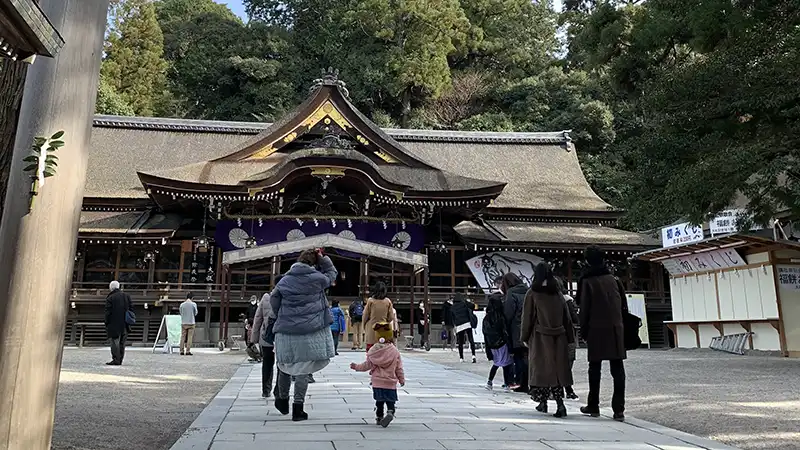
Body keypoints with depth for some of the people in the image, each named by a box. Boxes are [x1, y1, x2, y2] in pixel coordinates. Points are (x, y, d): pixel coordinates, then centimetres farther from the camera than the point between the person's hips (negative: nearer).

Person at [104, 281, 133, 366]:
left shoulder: (110, 298, -8)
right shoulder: (127, 296, 8)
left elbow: (108, 312, -9)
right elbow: (131, 308, 10)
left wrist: (107, 323, -2)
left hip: (114, 324, -5)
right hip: (125, 324, 5)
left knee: (115, 342, -3)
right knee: (122, 343, 10)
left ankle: (116, 359, -6)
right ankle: (120, 360, 15)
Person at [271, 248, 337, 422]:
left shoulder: (285, 280, 6)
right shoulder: (317, 278, -2)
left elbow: (274, 300, 10)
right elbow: (332, 273, 16)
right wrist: (323, 258, 14)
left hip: (286, 331, 3)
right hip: (310, 331, -3)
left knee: (285, 367, 19)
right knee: (303, 370, 2)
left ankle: (283, 400, 36)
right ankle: (298, 408, 5)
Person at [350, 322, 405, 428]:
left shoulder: (373, 350, -4)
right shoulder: (395, 351, -5)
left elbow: (367, 365, 3)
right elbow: (399, 368, 0)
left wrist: (356, 367, 19)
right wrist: (402, 379, 13)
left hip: (377, 382, 2)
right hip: (391, 383, -2)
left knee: (379, 401, 14)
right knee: (390, 401, 1)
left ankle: (379, 417, 18)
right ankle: (390, 412, -22)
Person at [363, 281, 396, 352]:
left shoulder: (370, 300, -5)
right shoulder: (388, 301, 0)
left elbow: (365, 316, 2)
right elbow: (391, 318, 5)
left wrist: (365, 325, 18)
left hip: (372, 331, -1)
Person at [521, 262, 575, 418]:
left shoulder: (532, 294, -5)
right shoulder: (557, 294, 5)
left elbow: (527, 317, -3)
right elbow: (567, 317, 6)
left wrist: (525, 337, 6)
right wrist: (569, 338, 10)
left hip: (540, 338, -3)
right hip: (558, 337, 3)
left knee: (542, 369, 8)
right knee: (557, 369, 7)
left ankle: (543, 402, 15)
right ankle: (560, 404, -4)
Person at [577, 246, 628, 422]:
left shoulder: (587, 281, -5)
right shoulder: (613, 279, 7)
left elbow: (584, 309, -5)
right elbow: (623, 305, 9)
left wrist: (584, 331, 2)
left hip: (596, 330, -3)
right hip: (615, 329, 3)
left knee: (595, 368, 7)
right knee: (617, 368, 4)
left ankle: (593, 406, 14)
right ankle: (619, 409, 1)